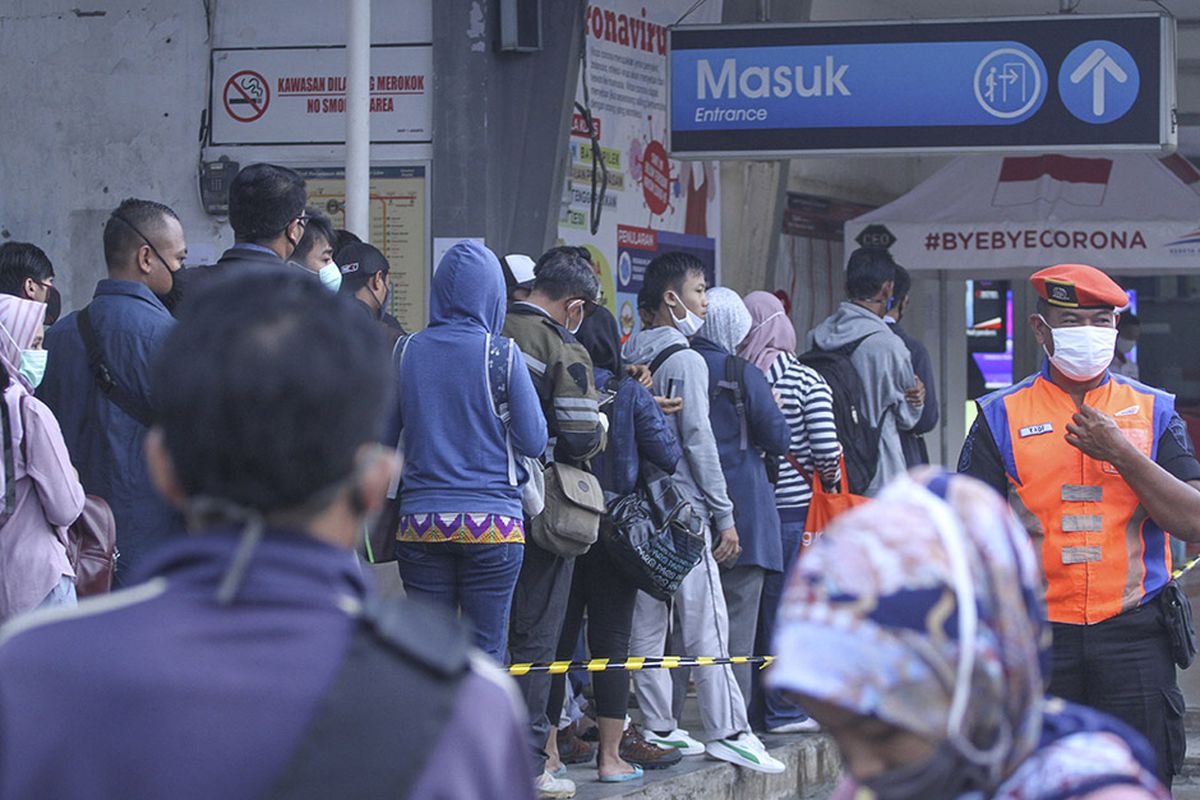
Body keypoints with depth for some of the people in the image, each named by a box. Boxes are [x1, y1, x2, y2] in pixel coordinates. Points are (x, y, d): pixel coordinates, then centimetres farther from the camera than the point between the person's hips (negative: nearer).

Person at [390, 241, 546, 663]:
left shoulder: (406, 351, 1)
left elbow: (383, 437, 6)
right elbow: (534, 441, -4)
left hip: (420, 522, 2)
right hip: (492, 522, -2)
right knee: (485, 654, 3)